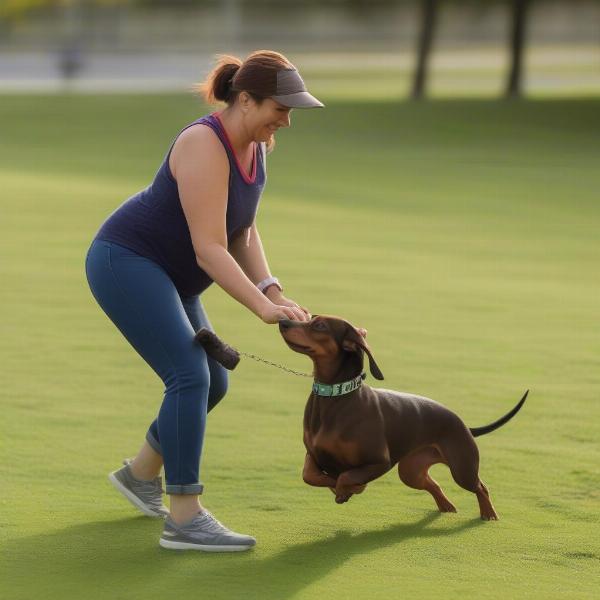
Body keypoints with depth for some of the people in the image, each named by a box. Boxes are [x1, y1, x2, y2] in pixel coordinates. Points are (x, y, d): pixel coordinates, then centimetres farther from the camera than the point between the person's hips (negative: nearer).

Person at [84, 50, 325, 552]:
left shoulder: (255, 145, 3)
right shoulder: (205, 147, -25)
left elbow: (243, 233, 5)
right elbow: (209, 248, -28)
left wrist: (273, 293, -9)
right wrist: (263, 307, -33)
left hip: (165, 275, 10)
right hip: (125, 262, -10)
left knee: (212, 382, 15)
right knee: (191, 376, -21)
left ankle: (140, 473, 37)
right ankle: (184, 519, -22)